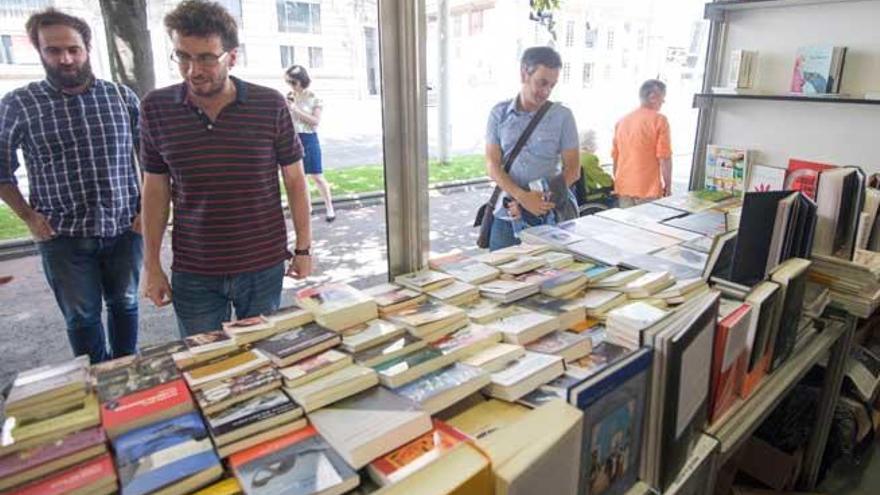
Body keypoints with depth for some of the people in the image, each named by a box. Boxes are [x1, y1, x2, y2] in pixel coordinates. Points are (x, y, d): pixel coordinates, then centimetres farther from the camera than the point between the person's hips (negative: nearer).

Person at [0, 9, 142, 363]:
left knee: (124, 304, 15)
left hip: (125, 229, 1)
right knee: (82, 317, 10)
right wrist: (29, 217, -2)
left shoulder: (123, 97, 1)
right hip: (64, 235, -1)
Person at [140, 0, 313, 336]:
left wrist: (303, 248, 0)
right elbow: (156, 189, 5)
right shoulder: (156, 109, -2)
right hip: (192, 274, 1)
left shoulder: (270, 106, -8)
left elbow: (294, 180, -1)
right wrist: (151, 265, 5)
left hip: (263, 267, -1)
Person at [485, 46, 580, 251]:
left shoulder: (562, 116, -1)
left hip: (548, 216, -1)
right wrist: (522, 196, -17)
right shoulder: (499, 113, 3)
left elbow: (572, 170, -1)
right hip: (507, 216, 1)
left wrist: (539, 199, -14)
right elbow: (493, 165, -2)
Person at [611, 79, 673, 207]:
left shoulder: (622, 121, 9)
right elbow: (664, 157, -11)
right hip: (648, 191, -6)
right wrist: (668, 186, -2)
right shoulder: (659, 120, -8)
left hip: (623, 188, 6)